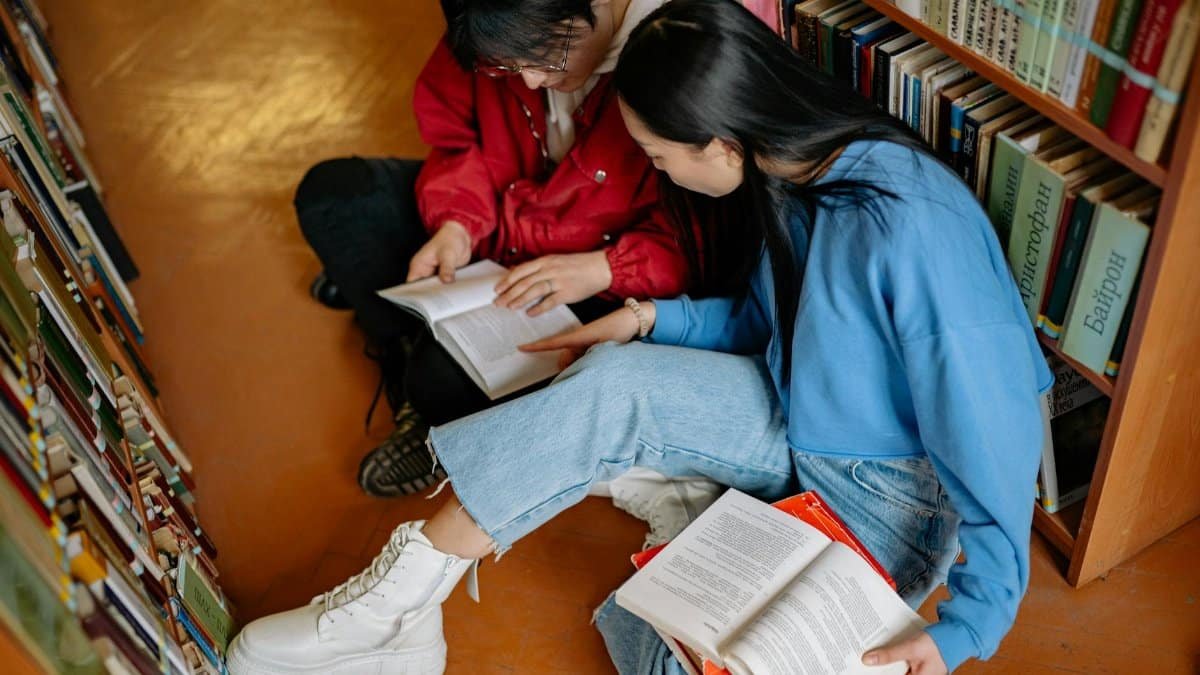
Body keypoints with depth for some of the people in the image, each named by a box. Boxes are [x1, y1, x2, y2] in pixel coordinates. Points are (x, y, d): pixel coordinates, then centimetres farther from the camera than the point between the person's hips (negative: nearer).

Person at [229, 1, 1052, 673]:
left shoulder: (910, 228, -31)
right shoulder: (789, 171, -5)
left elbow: (995, 433, -26)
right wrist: (656, 321, -2)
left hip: (890, 495, -6)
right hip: (798, 420, 6)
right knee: (612, 387, -19)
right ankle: (399, 601, -14)